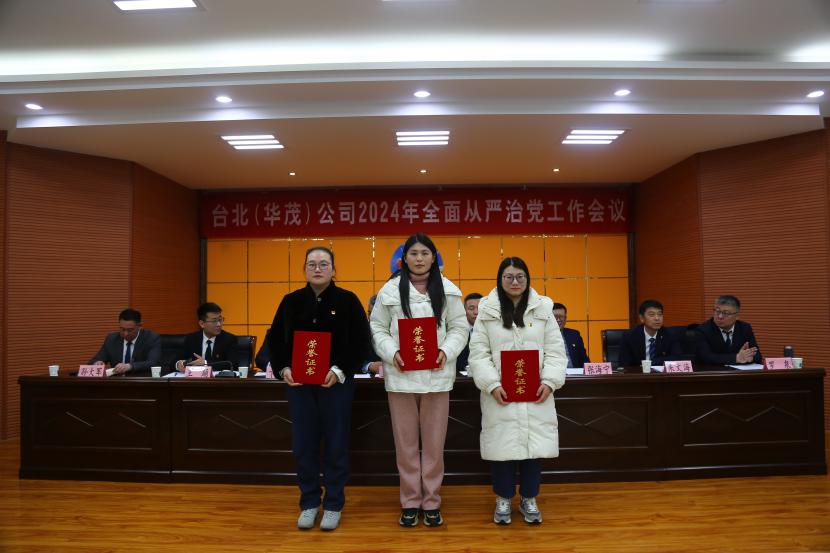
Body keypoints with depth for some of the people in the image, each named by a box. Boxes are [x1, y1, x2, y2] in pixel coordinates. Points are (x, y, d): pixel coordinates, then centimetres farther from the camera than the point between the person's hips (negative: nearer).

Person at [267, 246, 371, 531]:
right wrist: (283, 369, -6)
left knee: (335, 446, 5)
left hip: (336, 383, -2)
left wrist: (340, 371, -16)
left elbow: (361, 343, -5)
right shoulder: (291, 301, 5)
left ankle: (333, 505, 21)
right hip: (299, 383, 3)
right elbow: (275, 339, 9)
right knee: (303, 445, 8)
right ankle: (309, 503, 25)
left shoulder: (348, 300, -3)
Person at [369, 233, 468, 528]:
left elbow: (459, 328, 5)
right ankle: (410, 502, 23)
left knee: (434, 443, 8)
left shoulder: (448, 290, 5)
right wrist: (392, 353, -13)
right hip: (401, 376, 0)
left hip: (436, 376, 1)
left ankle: (431, 502, 23)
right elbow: (378, 328, 4)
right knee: (406, 443, 9)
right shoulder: (390, 290, 3)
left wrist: (446, 351, -13)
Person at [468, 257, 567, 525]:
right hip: (500, 393, -1)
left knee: (534, 444, 7)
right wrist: (492, 385, -14)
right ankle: (503, 499, 24)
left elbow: (555, 351, 4)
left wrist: (550, 381, -10)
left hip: (536, 393, 2)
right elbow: (479, 353, -3)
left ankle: (529, 499, 26)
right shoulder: (487, 312, 1)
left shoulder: (543, 309, 6)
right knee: (502, 444, 4)